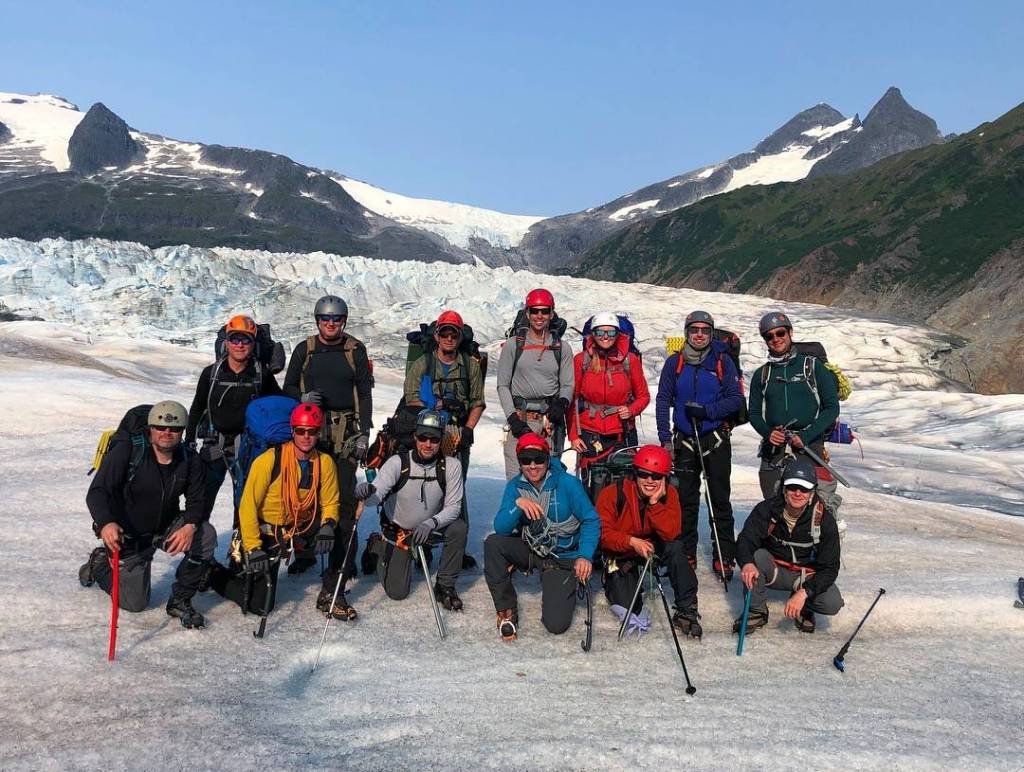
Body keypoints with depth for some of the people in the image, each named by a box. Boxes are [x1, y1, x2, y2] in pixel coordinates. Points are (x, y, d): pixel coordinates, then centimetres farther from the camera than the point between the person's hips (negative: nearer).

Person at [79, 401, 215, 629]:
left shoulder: (189, 461, -10)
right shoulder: (126, 452, -21)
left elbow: (196, 502, -8)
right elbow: (97, 492, -25)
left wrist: (190, 526, -31)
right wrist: (106, 523, -45)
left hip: (166, 528, 3)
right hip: (127, 535, -3)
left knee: (206, 535, -26)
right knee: (135, 602, 2)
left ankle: (179, 601, -8)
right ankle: (100, 565, 32)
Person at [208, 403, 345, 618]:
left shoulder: (325, 463, -7)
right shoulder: (269, 460, -20)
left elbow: (330, 502, 1)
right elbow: (247, 506, -19)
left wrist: (327, 526, -21)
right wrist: (254, 548, -24)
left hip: (301, 528, 4)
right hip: (265, 533, -4)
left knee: (344, 533, -19)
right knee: (259, 605, -7)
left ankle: (330, 597, -3)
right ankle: (214, 574, 21)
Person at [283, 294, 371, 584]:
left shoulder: (356, 350, 6)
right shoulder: (304, 350, 10)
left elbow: (364, 394, 5)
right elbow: (289, 386, 15)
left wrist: (364, 433, -2)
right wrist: (303, 398, -8)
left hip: (346, 432, -2)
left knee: (344, 495, -5)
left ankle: (341, 559, 1)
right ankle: (305, 552, 20)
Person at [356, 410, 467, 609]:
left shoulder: (451, 467, -17)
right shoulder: (398, 462, -22)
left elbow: (453, 507, -16)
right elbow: (377, 494, -32)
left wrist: (431, 523, -34)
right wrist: (367, 491, -56)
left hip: (431, 527, 1)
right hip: (397, 531, -1)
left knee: (459, 528, -29)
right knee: (397, 592, -3)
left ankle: (445, 586, -9)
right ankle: (379, 548, 27)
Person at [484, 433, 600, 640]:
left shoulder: (568, 483, -15)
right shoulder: (515, 486, -5)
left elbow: (591, 521, -11)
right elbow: (501, 528, -15)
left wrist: (585, 556, -24)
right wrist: (518, 504, -32)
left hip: (562, 558, -3)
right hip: (528, 550, 3)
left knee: (556, 624, -14)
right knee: (492, 543, -26)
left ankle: (567, 588, 21)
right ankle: (506, 609, -9)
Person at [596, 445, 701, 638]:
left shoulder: (669, 494, -14)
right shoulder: (612, 494, -21)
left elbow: (671, 533, -25)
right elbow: (603, 532, -19)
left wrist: (655, 502, -33)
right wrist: (632, 541, -33)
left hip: (653, 547, 2)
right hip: (621, 554, -2)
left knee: (676, 547, -31)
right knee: (628, 607, -13)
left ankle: (686, 610, -20)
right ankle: (613, 581, 23)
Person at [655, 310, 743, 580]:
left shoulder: (723, 361, 0)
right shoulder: (675, 362, 4)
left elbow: (736, 400, -2)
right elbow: (663, 400, 5)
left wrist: (706, 410, -16)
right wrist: (665, 437, -3)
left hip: (716, 440, -1)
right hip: (684, 441, 2)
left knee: (720, 500, 1)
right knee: (685, 500, 7)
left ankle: (724, 558, 9)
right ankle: (686, 555, 18)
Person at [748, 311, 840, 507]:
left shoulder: (813, 366, 6)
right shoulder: (762, 374, 15)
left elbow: (832, 407, 3)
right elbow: (754, 413, 17)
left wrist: (806, 436, -10)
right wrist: (768, 433, -5)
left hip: (810, 446, -3)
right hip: (773, 449, 3)